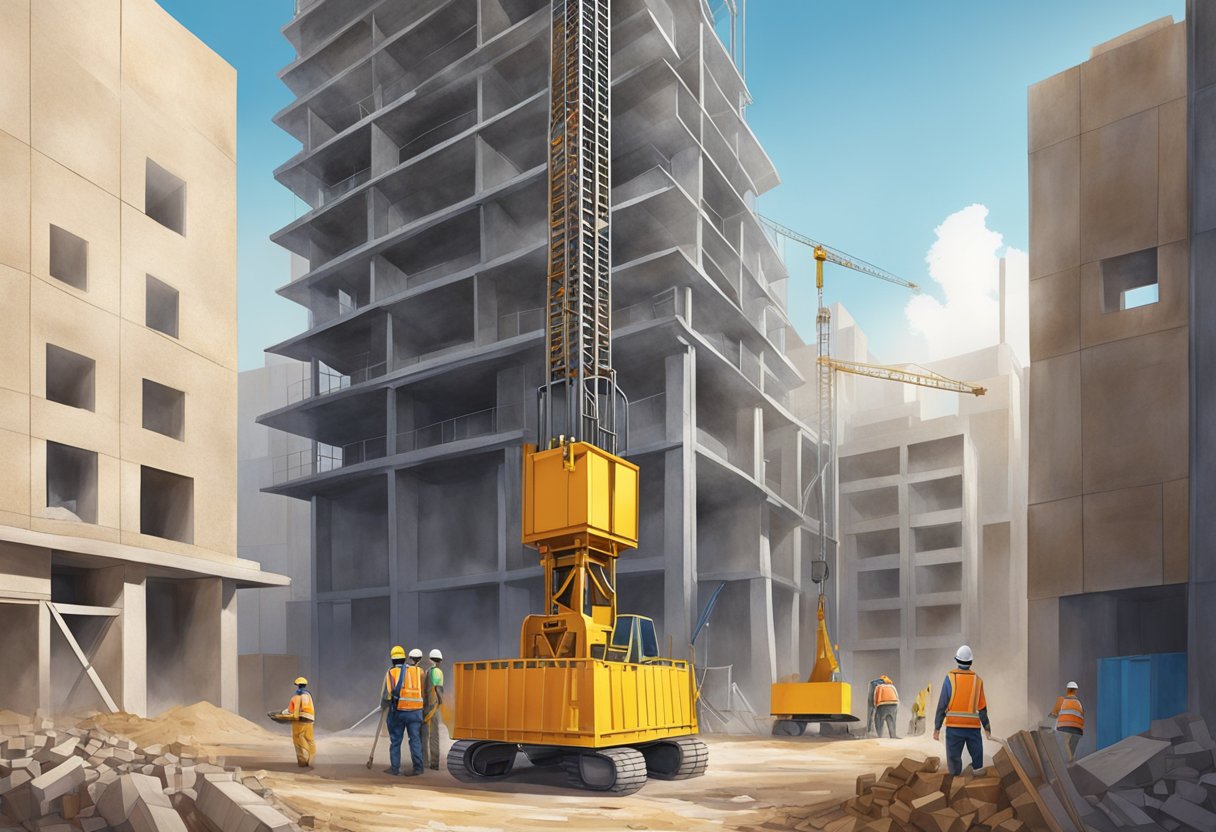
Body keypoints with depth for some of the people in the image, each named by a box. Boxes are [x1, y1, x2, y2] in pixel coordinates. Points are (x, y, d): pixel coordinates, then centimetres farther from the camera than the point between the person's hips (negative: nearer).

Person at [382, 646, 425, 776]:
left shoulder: (390, 673, -1)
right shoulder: (417, 671, 5)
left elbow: (387, 695, -4)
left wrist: (383, 705, 15)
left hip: (397, 711, -1)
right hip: (415, 711, 2)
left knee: (395, 741, 9)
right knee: (415, 739, 5)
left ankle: (395, 768, 11)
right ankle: (417, 767, 0)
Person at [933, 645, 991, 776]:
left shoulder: (950, 677, -4)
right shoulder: (977, 680, 1)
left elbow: (942, 704, -5)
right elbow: (982, 707, 1)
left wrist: (937, 727, -2)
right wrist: (987, 727, 11)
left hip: (954, 726, -1)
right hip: (973, 726, 1)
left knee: (953, 758, 4)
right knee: (977, 760, 11)